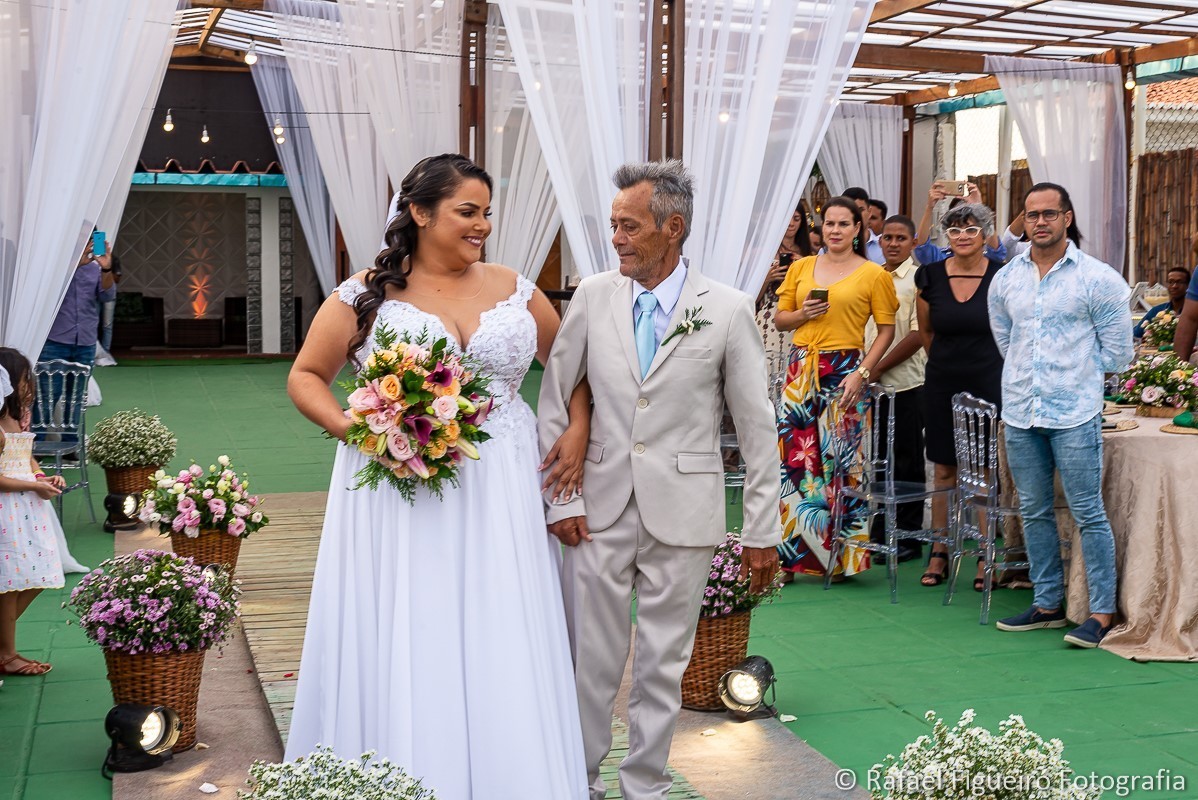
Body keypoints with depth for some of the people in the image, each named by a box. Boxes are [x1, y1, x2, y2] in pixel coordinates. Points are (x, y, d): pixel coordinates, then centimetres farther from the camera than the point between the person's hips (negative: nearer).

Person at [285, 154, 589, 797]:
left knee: (503, 656, 3)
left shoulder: (515, 291, 7)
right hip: (398, 497, -2)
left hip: (499, 497, 2)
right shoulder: (366, 295, 0)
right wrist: (355, 429, -10)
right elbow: (305, 377, 6)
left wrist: (577, 432, 0)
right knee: (400, 650, 2)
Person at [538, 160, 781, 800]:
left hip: (682, 513, -1)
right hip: (599, 510, 2)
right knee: (588, 660, 7)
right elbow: (553, 404, 6)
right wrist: (560, 498, 0)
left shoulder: (728, 310, -4)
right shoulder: (593, 297, 1)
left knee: (663, 664, 9)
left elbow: (757, 428, -1)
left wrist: (762, 532, -1)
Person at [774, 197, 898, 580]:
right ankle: (792, 551, 9)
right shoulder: (801, 268, 12)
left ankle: (843, 556, 7)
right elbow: (780, 319, 17)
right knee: (794, 457, 1)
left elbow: (887, 329, -2)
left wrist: (862, 372, -12)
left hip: (844, 371, -3)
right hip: (801, 370, 3)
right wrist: (804, 314, -4)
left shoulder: (873, 274, 2)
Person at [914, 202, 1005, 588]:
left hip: (989, 381, -2)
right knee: (944, 469, 7)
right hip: (943, 383, 2)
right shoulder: (930, 276, 1)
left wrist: (982, 363, 11)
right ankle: (939, 552, 15)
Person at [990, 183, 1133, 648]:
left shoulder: (1097, 278, -5)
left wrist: (1072, 372, 5)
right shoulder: (1005, 280, 8)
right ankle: (1047, 604, 22)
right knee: (1034, 512, 11)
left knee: (1088, 513, -3)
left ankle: (1101, 612, 3)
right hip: (1020, 412, 5)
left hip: (1074, 413, -5)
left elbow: (1117, 351, 0)